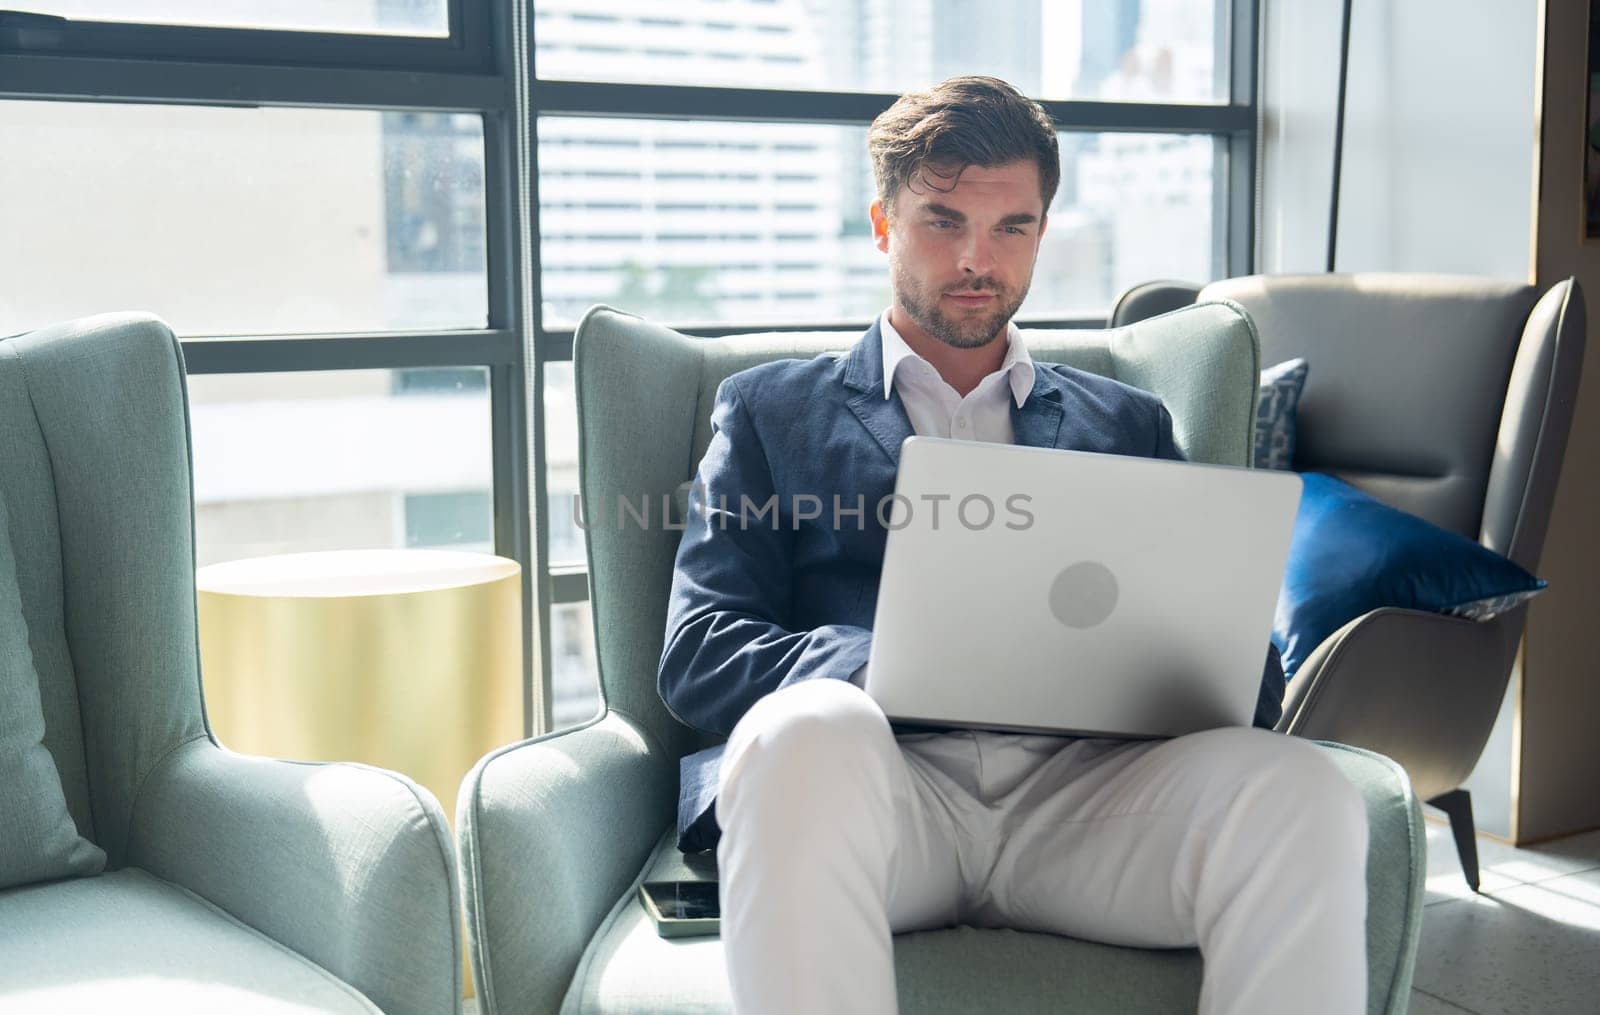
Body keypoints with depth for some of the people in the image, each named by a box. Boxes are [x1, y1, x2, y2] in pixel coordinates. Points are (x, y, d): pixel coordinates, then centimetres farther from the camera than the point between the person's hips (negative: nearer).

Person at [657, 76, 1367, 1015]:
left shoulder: (1130, 423, 27)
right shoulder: (772, 409, 20)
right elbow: (697, 654, 7)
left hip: (1083, 788, 2)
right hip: (880, 777, -1)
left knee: (1300, 791, -30)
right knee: (808, 732, -37)